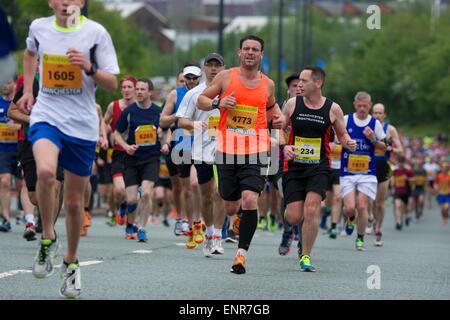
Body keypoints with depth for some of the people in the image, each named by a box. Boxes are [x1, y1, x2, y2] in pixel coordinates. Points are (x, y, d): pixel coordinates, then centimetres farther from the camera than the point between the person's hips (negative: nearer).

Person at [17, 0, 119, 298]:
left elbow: (112, 84, -3)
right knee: (46, 171, -31)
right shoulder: (39, 28, 3)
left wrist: (89, 68, -21)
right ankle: (48, 238, -9)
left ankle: (71, 263, 31)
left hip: (82, 125, 0)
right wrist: (28, 90, 18)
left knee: (74, 202, 7)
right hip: (46, 115, 0)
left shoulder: (95, 33, -5)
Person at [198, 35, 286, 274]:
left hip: (255, 150, 0)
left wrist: (279, 117, 7)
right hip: (227, 149, 0)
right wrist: (217, 103, -12)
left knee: (249, 200, -20)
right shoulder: (226, 77, 2)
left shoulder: (267, 84, 8)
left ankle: (242, 253, -14)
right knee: (230, 207, 8)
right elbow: (201, 100, 8)